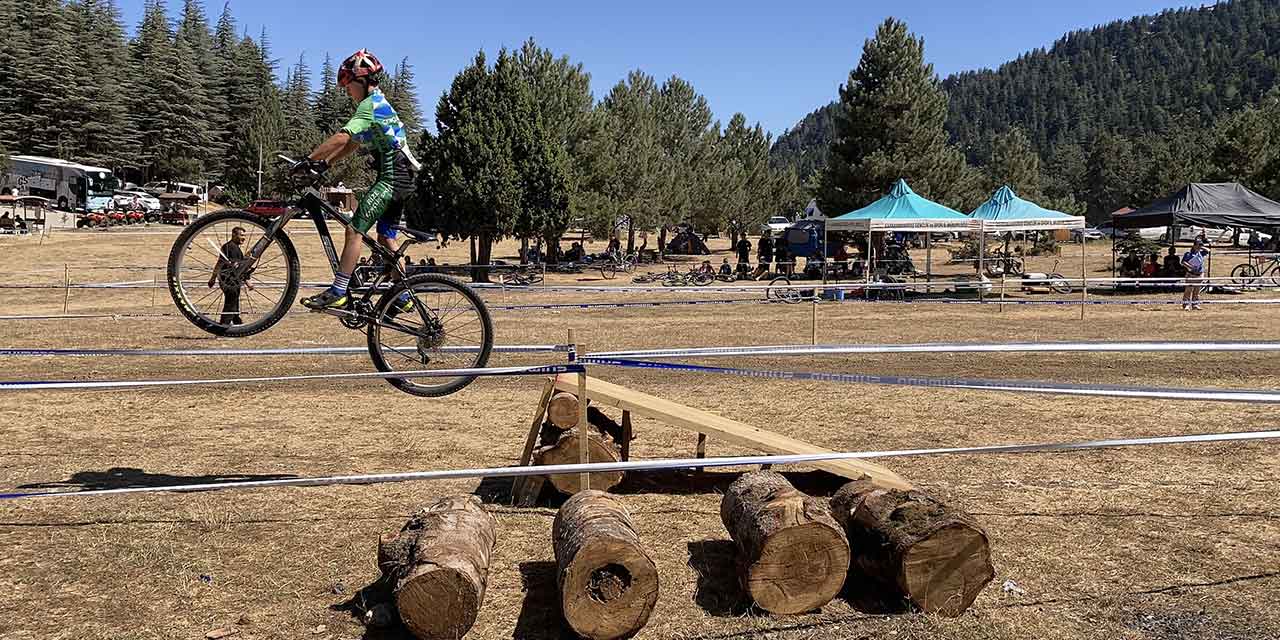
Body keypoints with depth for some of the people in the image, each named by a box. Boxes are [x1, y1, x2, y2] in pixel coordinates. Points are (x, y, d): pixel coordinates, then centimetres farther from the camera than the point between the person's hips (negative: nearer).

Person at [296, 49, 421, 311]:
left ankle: (337, 292, -13)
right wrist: (324, 164, 13)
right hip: (400, 178, 10)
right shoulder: (378, 104, 22)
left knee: (354, 229, -12)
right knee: (386, 238, 13)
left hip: (391, 176, -10)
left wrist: (308, 160, -18)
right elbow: (353, 144, 22)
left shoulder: (370, 105, -10)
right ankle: (403, 297, 16)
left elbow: (342, 137, -21)